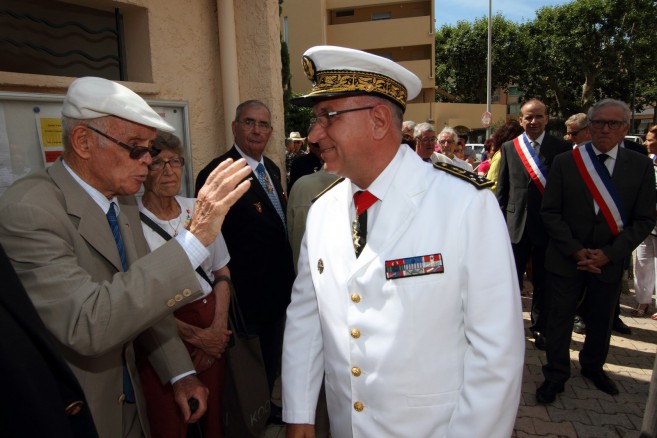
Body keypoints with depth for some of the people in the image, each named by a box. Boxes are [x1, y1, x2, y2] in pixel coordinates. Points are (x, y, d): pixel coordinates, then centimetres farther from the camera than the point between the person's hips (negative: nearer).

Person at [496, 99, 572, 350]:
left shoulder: (561, 148, -1)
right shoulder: (509, 148, 3)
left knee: (543, 282, 12)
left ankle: (540, 327, 29)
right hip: (516, 223, 1)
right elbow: (502, 189, 5)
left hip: (548, 225, -1)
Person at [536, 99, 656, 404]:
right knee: (559, 319, 6)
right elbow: (550, 212, -6)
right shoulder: (565, 162, -5)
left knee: (601, 320, 19)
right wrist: (576, 251, -13)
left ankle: (593, 367, 43)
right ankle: (555, 375, 24)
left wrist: (609, 253, -13)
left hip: (609, 261, 2)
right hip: (566, 258, -2)